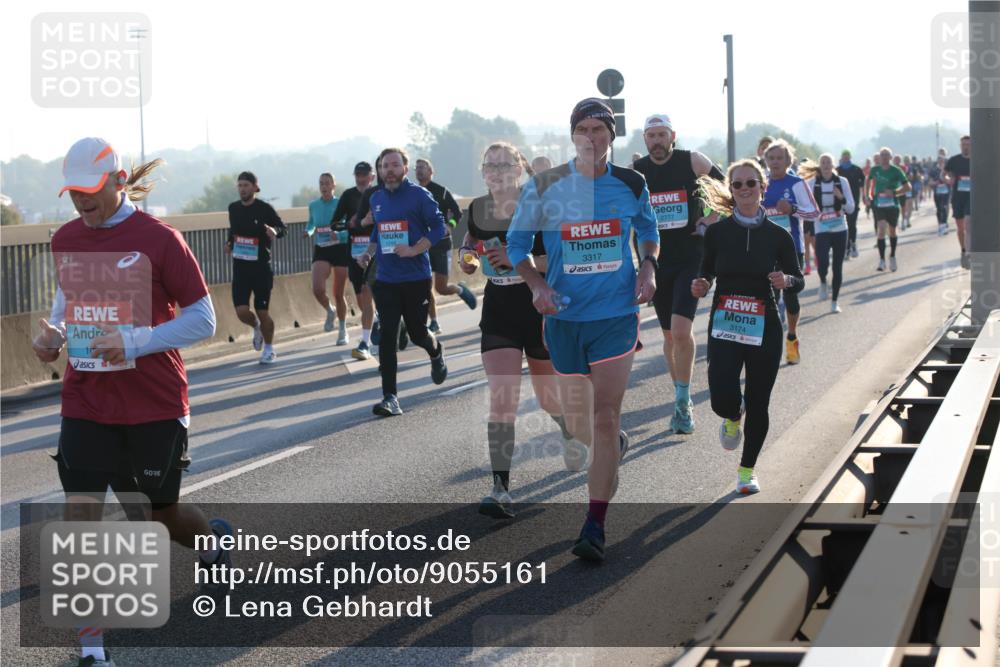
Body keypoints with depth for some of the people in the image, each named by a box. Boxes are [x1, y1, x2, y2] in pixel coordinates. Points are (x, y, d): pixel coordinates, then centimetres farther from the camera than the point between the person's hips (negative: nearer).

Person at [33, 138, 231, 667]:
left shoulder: (158, 239, -12)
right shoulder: (65, 240, 4)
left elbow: (203, 320, -10)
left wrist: (134, 341, -22)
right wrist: (53, 334, 2)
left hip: (155, 406, -4)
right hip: (85, 402, 4)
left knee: (158, 518, 12)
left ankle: (213, 538, 48)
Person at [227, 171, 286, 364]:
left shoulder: (265, 209, -9)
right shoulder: (233, 208, 6)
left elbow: (283, 228, -6)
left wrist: (274, 231, -27)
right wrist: (229, 243, 5)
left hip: (261, 267, -3)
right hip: (240, 267, 3)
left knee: (262, 312, 0)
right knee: (242, 311, -9)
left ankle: (269, 349, 23)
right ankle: (256, 327, 27)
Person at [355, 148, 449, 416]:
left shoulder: (419, 195, -8)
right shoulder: (376, 199, 9)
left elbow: (438, 226, -9)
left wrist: (414, 250, -21)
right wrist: (368, 252, 7)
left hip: (416, 277, -4)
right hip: (385, 280, 4)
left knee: (417, 333, 7)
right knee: (386, 337, -6)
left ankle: (436, 351, 45)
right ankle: (389, 397, -6)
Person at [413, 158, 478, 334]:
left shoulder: (441, 191, -4)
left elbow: (457, 213, -5)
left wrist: (449, 226, -22)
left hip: (441, 244, -4)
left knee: (441, 288, -5)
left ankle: (460, 289, 27)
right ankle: (434, 323, 8)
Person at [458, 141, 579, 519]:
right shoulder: (477, 210, 0)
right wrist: (467, 259, -1)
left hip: (541, 313, -3)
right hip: (498, 314, 3)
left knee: (549, 398, 14)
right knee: (502, 400, -11)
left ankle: (571, 433, 51)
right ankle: (501, 490, -11)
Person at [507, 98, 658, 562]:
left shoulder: (632, 184, 1)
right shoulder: (544, 187, -4)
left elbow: (648, 229, 19)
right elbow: (516, 243, 4)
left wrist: (648, 268, -1)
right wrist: (536, 284, -13)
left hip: (617, 315, -1)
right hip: (564, 316, 1)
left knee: (605, 417, -9)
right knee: (577, 424, 10)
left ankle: (595, 528, -4)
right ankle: (616, 445, 47)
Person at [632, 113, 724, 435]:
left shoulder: (692, 161, -5)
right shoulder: (636, 172, 2)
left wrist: (711, 221, -3)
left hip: (691, 258, -3)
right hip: (658, 261, 3)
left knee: (681, 332, -17)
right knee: (670, 335, 10)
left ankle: (683, 401, -5)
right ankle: (682, 398, 25)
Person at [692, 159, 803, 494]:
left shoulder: (778, 235, -1)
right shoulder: (717, 232, -1)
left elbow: (798, 279, 6)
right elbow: (707, 271, 11)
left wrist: (786, 281, -16)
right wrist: (700, 285, -11)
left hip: (764, 329, 1)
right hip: (724, 326, 0)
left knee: (758, 404, 5)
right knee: (723, 400, -15)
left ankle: (747, 469, 26)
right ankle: (733, 417, 24)